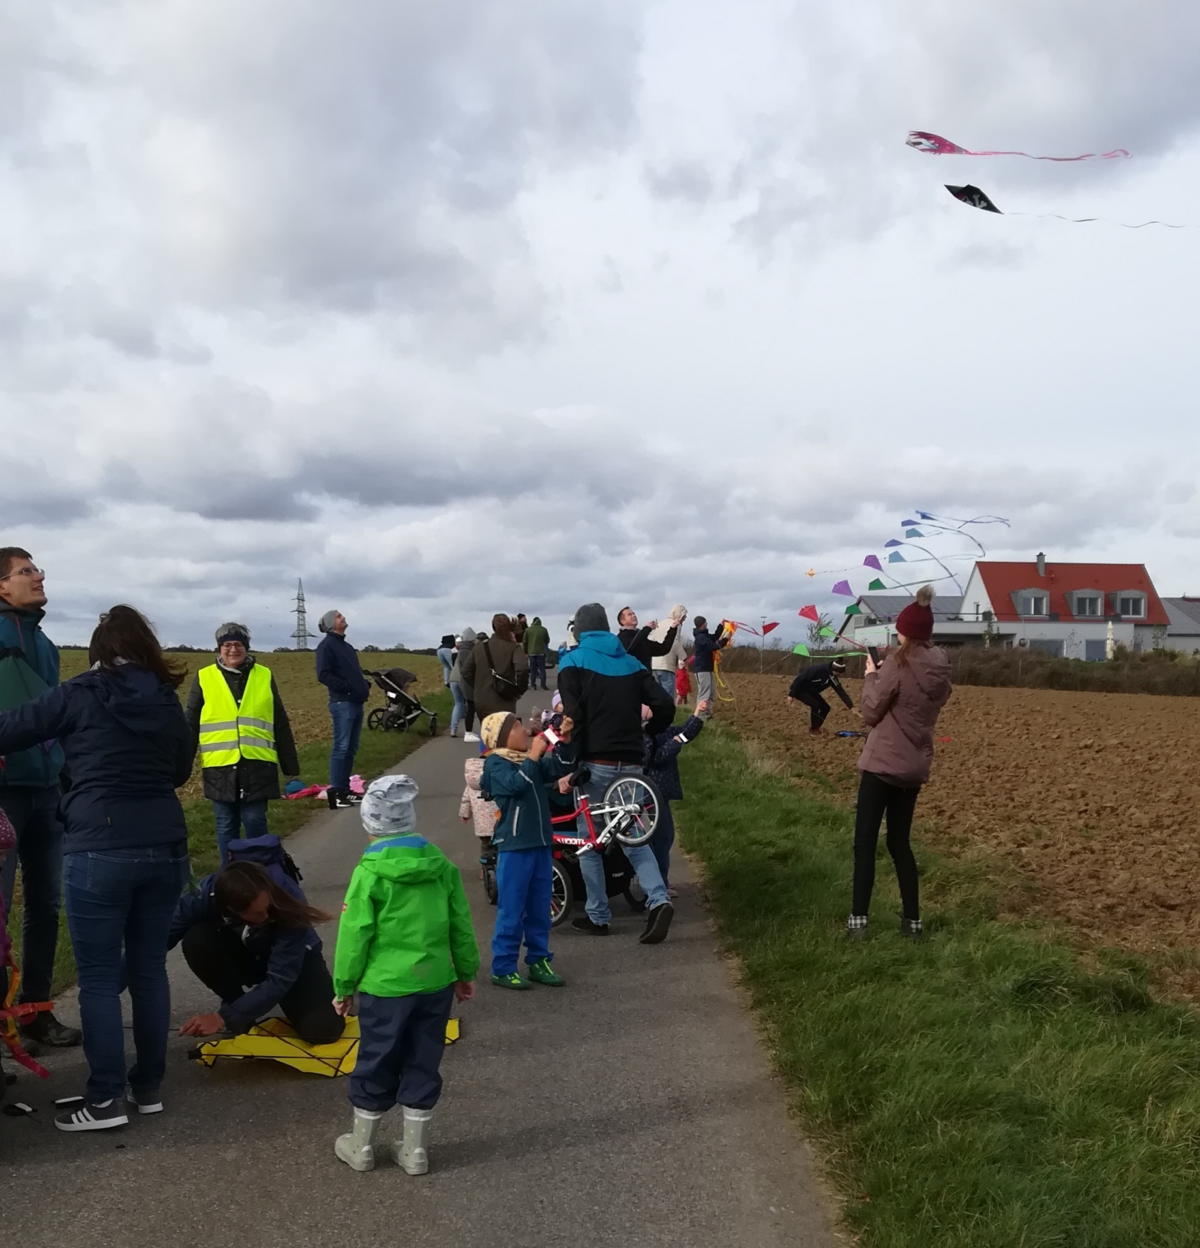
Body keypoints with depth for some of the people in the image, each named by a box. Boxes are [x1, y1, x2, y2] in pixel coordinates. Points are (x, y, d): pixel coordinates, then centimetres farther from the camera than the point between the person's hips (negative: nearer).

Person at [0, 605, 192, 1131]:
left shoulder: (79, 695, -3)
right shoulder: (169, 703, 9)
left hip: (100, 851, -4)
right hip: (166, 849, 4)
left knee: (98, 978, 5)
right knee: (149, 969, 14)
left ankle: (105, 1099, 9)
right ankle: (148, 1087, 23)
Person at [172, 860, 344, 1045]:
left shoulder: (289, 900, -36)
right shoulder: (208, 895, -31)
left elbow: (279, 980, -34)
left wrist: (225, 1018, -36)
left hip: (294, 959, -2)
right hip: (243, 954, 2)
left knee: (322, 1028, -26)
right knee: (197, 940, -30)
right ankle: (240, 1017, -6)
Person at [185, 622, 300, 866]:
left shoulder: (264, 677, 7)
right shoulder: (204, 678, 3)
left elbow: (281, 725, 9)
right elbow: (191, 725, 7)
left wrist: (290, 766, 8)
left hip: (257, 765, 0)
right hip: (220, 766, 0)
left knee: (255, 822, 2)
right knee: (226, 826, 8)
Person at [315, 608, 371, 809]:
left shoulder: (346, 646, 22)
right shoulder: (326, 645, -6)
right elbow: (323, 675, -17)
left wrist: (364, 685, 7)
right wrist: (346, 687, -18)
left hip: (356, 702, 9)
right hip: (342, 703, -9)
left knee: (351, 748, 10)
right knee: (341, 747, -10)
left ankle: (345, 789, 16)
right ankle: (335, 793, -9)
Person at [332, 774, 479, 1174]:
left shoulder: (370, 873, -13)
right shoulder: (442, 866, 0)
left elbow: (355, 935, -10)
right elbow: (460, 925, 7)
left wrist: (344, 985, 2)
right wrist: (466, 971, 19)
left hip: (384, 987, -4)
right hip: (435, 983, 4)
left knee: (376, 1065, 11)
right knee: (423, 1066, 14)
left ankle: (362, 1146, 26)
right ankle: (415, 1149, 22)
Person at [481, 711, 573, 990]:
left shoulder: (530, 759, 14)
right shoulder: (495, 762, -9)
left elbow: (560, 769, 11)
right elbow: (515, 784, -26)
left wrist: (565, 741, -2)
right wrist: (533, 755, -21)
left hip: (541, 844, 7)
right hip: (514, 847, -7)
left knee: (540, 909, 12)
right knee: (511, 910, -3)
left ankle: (539, 961, 22)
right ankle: (503, 968, 5)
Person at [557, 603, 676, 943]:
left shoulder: (574, 662, 0)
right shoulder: (631, 663, 13)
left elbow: (574, 718, -13)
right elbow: (665, 707, 5)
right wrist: (644, 736, 22)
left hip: (596, 763, -4)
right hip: (630, 764, 4)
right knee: (634, 837, 14)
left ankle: (598, 917, 14)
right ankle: (659, 900, -5)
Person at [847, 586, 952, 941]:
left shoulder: (897, 665, -17)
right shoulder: (941, 669, 4)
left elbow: (870, 712, -10)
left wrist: (871, 676, 3)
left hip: (883, 763, -7)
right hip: (914, 766, 7)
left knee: (865, 842, -1)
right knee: (900, 842, 17)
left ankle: (858, 919, -5)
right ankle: (912, 919, 18)